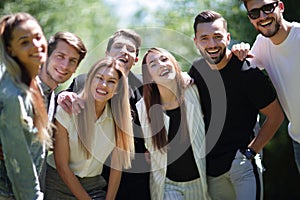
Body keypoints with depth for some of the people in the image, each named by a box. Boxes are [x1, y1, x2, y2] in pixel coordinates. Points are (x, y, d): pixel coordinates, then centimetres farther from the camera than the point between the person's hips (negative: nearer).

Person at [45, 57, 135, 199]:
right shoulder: (66, 110, -16)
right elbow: (62, 166, -13)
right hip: (59, 184, -3)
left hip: (94, 186, 3)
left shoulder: (119, 118, -7)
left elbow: (117, 166, -2)